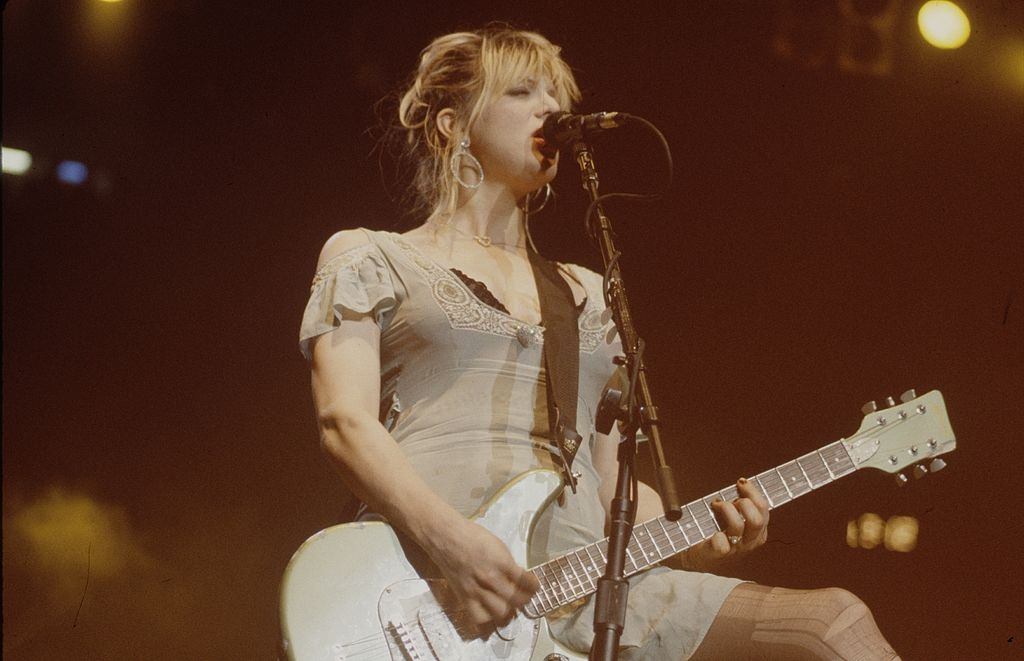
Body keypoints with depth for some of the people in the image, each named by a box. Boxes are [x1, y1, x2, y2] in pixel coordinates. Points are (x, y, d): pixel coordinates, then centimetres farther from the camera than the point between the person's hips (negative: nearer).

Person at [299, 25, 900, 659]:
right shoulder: (367, 260, 13)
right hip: (427, 582, -5)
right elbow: (346, 423, -3)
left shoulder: (589, 295, 27)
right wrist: (450, 539, -20)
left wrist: (702, 546, 3)